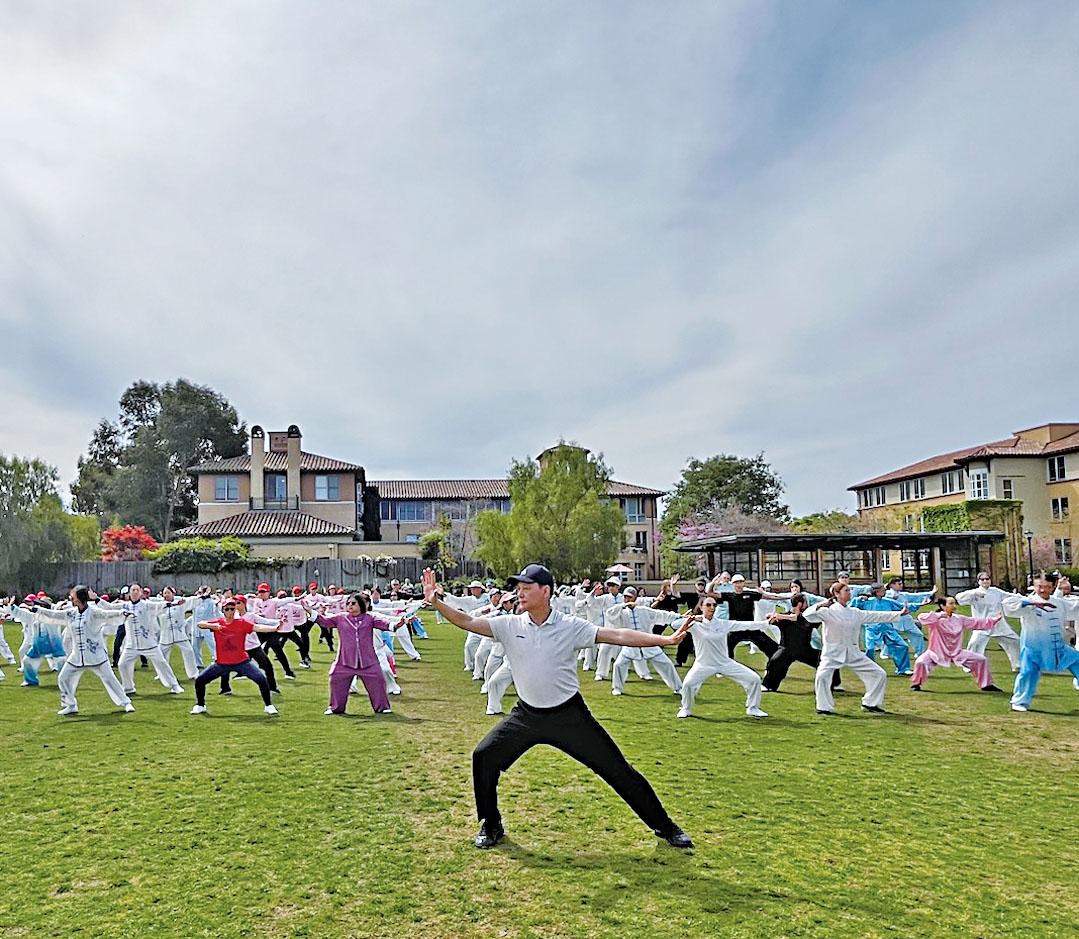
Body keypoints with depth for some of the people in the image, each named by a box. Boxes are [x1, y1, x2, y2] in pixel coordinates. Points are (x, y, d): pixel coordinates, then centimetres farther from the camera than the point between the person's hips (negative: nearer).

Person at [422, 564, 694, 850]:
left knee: (617, 769, -2)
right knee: (484, 757, -7)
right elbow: (468, 622, -10)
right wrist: (436, 602, -26)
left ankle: (664, 826, 17)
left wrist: (667, 640, -28)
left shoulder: (571, 626, -13)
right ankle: (491, 826, 16)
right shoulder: (510, 626, -6)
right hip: (526, 716, 3)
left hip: (569, 714, -2)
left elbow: (618, 636, -18)